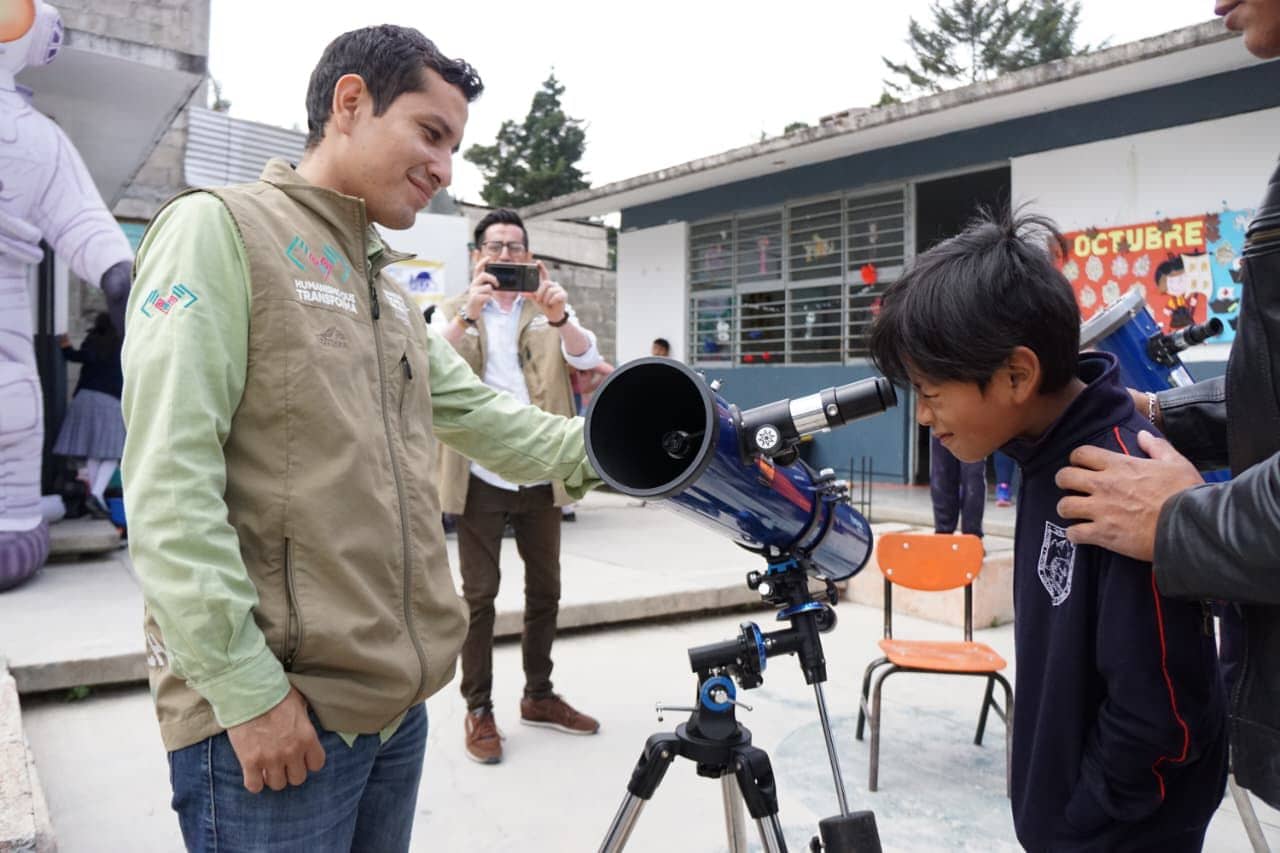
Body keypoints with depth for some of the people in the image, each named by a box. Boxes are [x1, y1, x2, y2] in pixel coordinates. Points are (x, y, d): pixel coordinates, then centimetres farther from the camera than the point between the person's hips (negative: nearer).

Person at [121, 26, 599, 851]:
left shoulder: (392, 292, 18)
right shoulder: (218, 229, -8)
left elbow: (481, 416, 15)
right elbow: (170, 483, -16)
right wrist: (247, 689, -18)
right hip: (271, 713, -7)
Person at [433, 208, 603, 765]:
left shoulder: (550, 312, 10)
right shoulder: (453, 312, 6)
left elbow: (588, 359, -9)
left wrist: (559, 317, -29)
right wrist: (467, 316, -29)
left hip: (540, 476, 3)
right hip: (480, 478, -2)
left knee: (545, 588, 12)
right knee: (479, 593, 1)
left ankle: (538, 695, 28)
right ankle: (478, 709, 13)